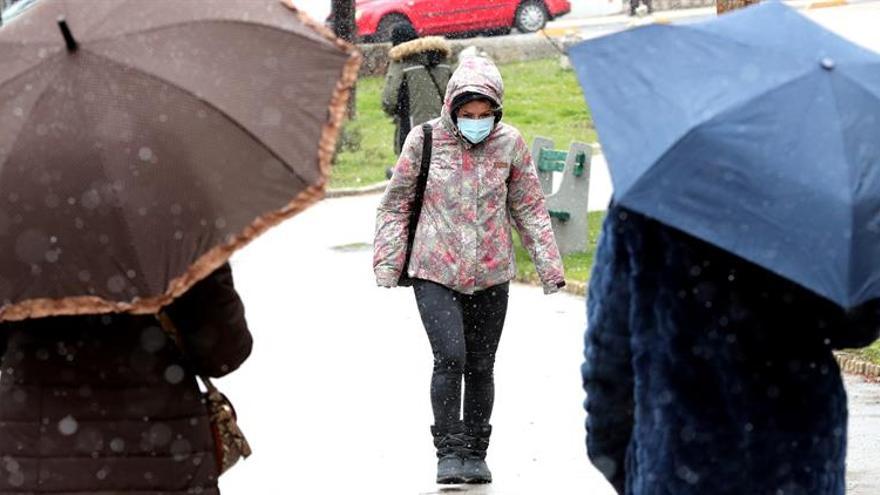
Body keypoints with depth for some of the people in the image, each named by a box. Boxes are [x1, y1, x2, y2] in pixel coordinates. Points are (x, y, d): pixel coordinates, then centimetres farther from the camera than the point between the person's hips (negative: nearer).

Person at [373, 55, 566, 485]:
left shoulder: (509, 143, -1)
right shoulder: (425, 140, -6)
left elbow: (529, 209, 9)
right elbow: (396, 203, 4)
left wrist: (549, 266, 7)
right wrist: (387, 263, -1)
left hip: (491, 275, 2)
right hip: (435, 273, -2)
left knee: (480, 366, 9)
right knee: (450, 357, -16)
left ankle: (475, 453, 22)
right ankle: (449, 450, -5)